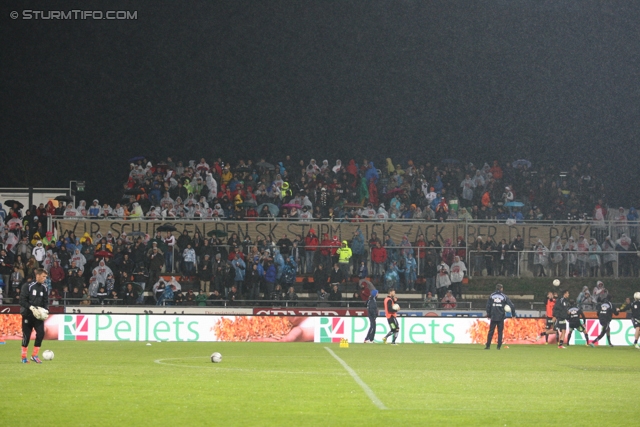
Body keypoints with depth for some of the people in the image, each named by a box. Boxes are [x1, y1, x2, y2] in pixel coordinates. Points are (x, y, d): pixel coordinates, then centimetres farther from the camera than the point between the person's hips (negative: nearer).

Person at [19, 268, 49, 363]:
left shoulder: (44, 288, 7)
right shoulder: (27, 286, -9)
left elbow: (46, 302, 11)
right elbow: (22, 300, -12)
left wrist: (45, 310, -8)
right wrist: (30, 307, -26)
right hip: (28, 315, -4)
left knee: (41, 333, -10)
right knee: (26, 335, 1)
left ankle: (34, 355, 2)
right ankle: (24, 356, 14)